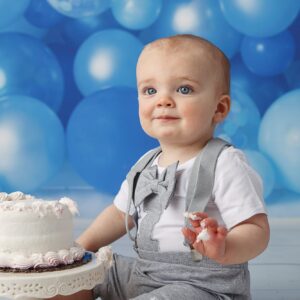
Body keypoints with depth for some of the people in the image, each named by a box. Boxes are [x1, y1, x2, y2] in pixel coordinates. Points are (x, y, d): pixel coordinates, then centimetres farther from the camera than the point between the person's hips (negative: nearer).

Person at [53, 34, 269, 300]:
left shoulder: (225, 164, -16)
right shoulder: (147, 165, 7)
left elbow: (257, 230, -20)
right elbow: (121, 214, 21)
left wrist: (225, 249, -41)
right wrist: (81, 247, 10)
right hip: (145, 274, 8)